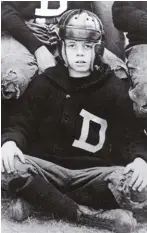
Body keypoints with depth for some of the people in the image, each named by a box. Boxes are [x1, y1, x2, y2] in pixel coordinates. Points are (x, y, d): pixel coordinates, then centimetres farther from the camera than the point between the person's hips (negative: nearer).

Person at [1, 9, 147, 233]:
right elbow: (20, 124, 4)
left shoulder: (115, 88, 4)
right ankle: (91, 214, -25)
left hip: (94, 173, 0)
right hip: (48, 168, 0)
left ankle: (36, 199, -20)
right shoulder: (43, 83, 5)